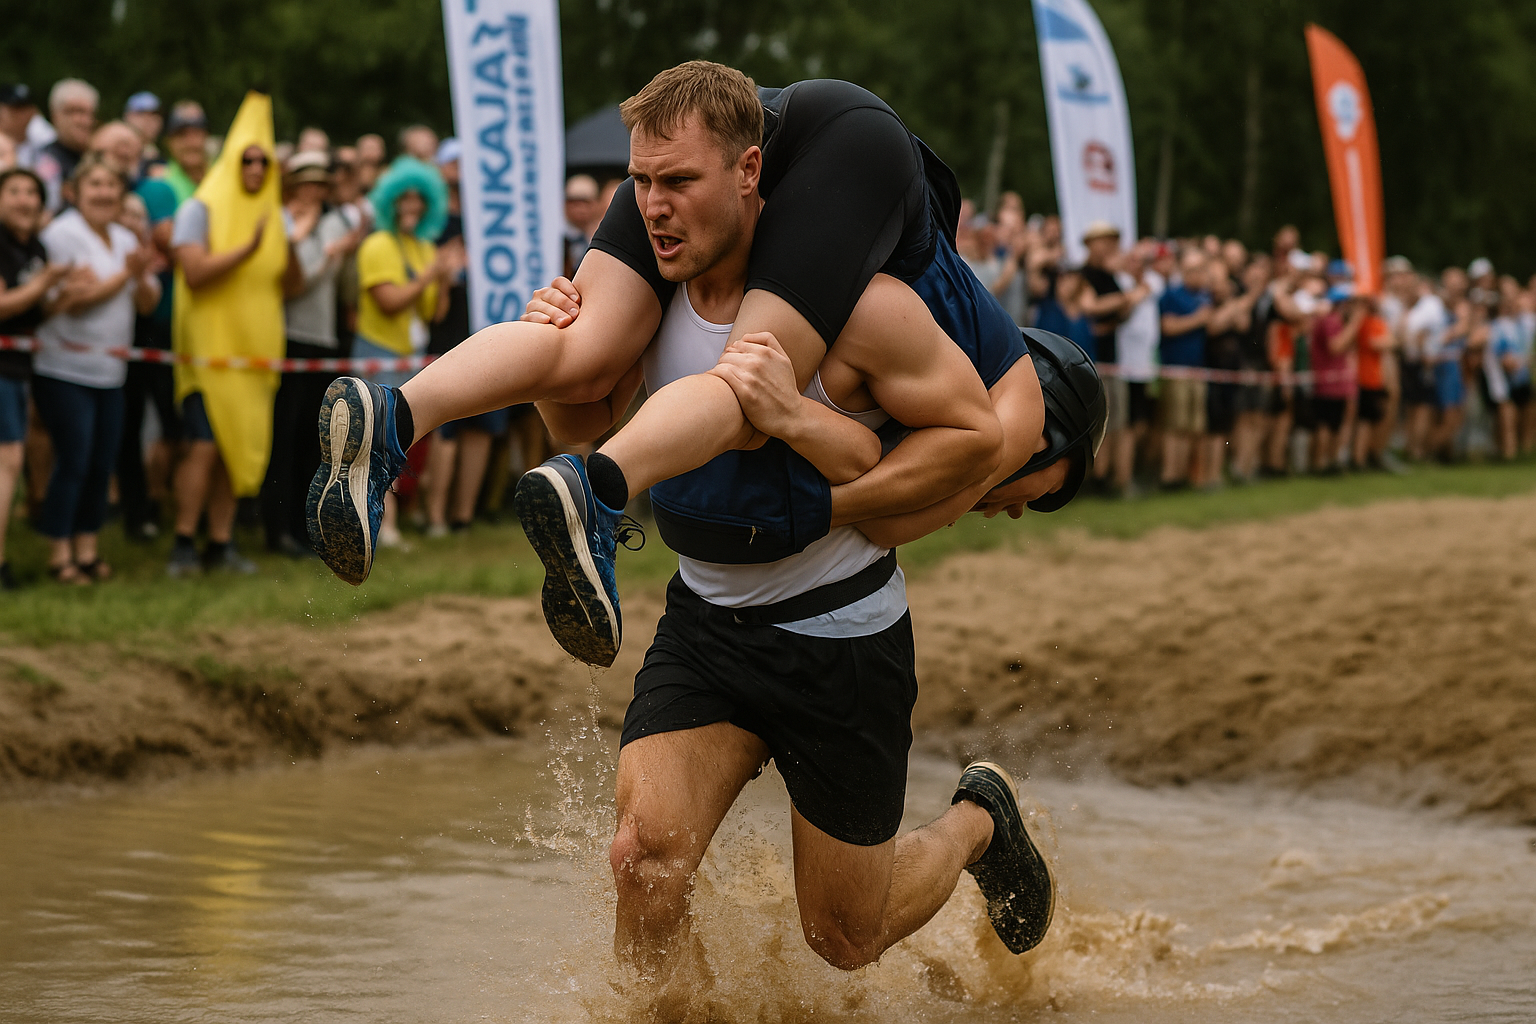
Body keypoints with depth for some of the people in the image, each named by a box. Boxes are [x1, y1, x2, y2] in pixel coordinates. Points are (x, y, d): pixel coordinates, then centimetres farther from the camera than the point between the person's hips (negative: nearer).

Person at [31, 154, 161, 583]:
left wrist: (143, 278, -11)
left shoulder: (125, 239, 14)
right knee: (73, 462, -8)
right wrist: (125, 275, -18)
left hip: (110, 371, 7)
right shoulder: (62, 234, -9)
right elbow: (73, 300, -18)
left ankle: (87, 548, 16)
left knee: (102, 464, 6)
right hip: (65, 368, -7)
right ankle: (60, 554, 0)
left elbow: (147, 302, 11)